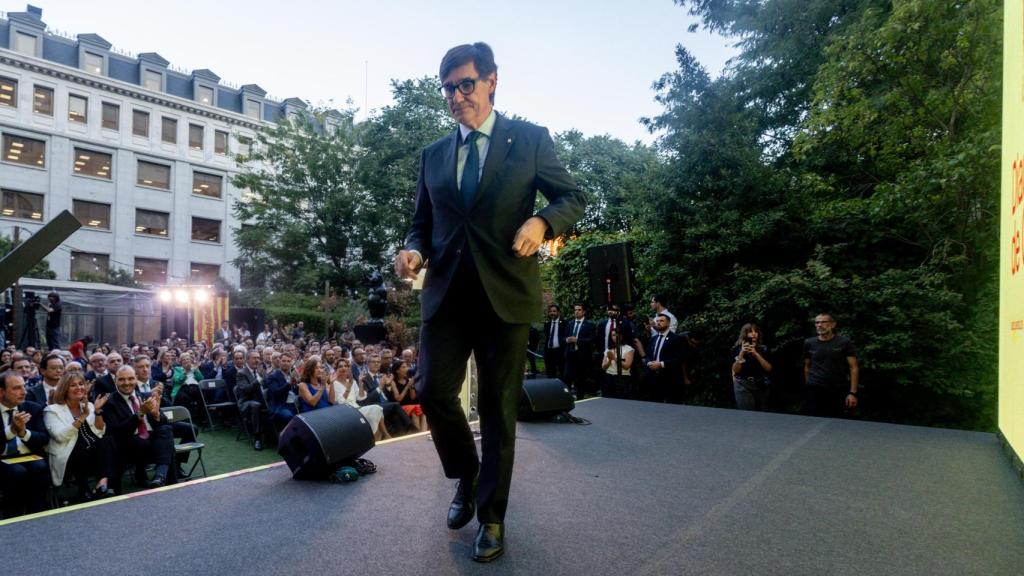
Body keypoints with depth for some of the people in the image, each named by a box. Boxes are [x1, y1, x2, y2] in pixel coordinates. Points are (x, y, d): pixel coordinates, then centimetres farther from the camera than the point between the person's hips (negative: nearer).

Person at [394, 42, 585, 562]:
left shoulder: (530, 139, 5)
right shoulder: (433, 154, 15)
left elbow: (572, 198, 5)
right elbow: (422, 222, 18)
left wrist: (542, 222, -16)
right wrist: (414, 252, -5)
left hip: (505, 290, -3)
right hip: (445, 290, 4)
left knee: (498, 406, 4)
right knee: (432, 390, -3)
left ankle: (492, 517, 22)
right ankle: (466, 478, 27)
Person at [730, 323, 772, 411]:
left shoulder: (763, 349, 5)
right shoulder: (738, 349, -2)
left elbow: (769, 368, -5)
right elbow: (735, 370, -9)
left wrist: (756, 354, -16)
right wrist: (742, 353, -19)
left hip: (761, 386, 3)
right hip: (743, 386, -3)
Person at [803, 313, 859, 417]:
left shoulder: (844, 342, -2)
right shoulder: (809, 343, 5)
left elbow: (853, 368, -3)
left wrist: (853, 393, -9)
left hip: (838, 391, -1)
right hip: (814, 390, 1)